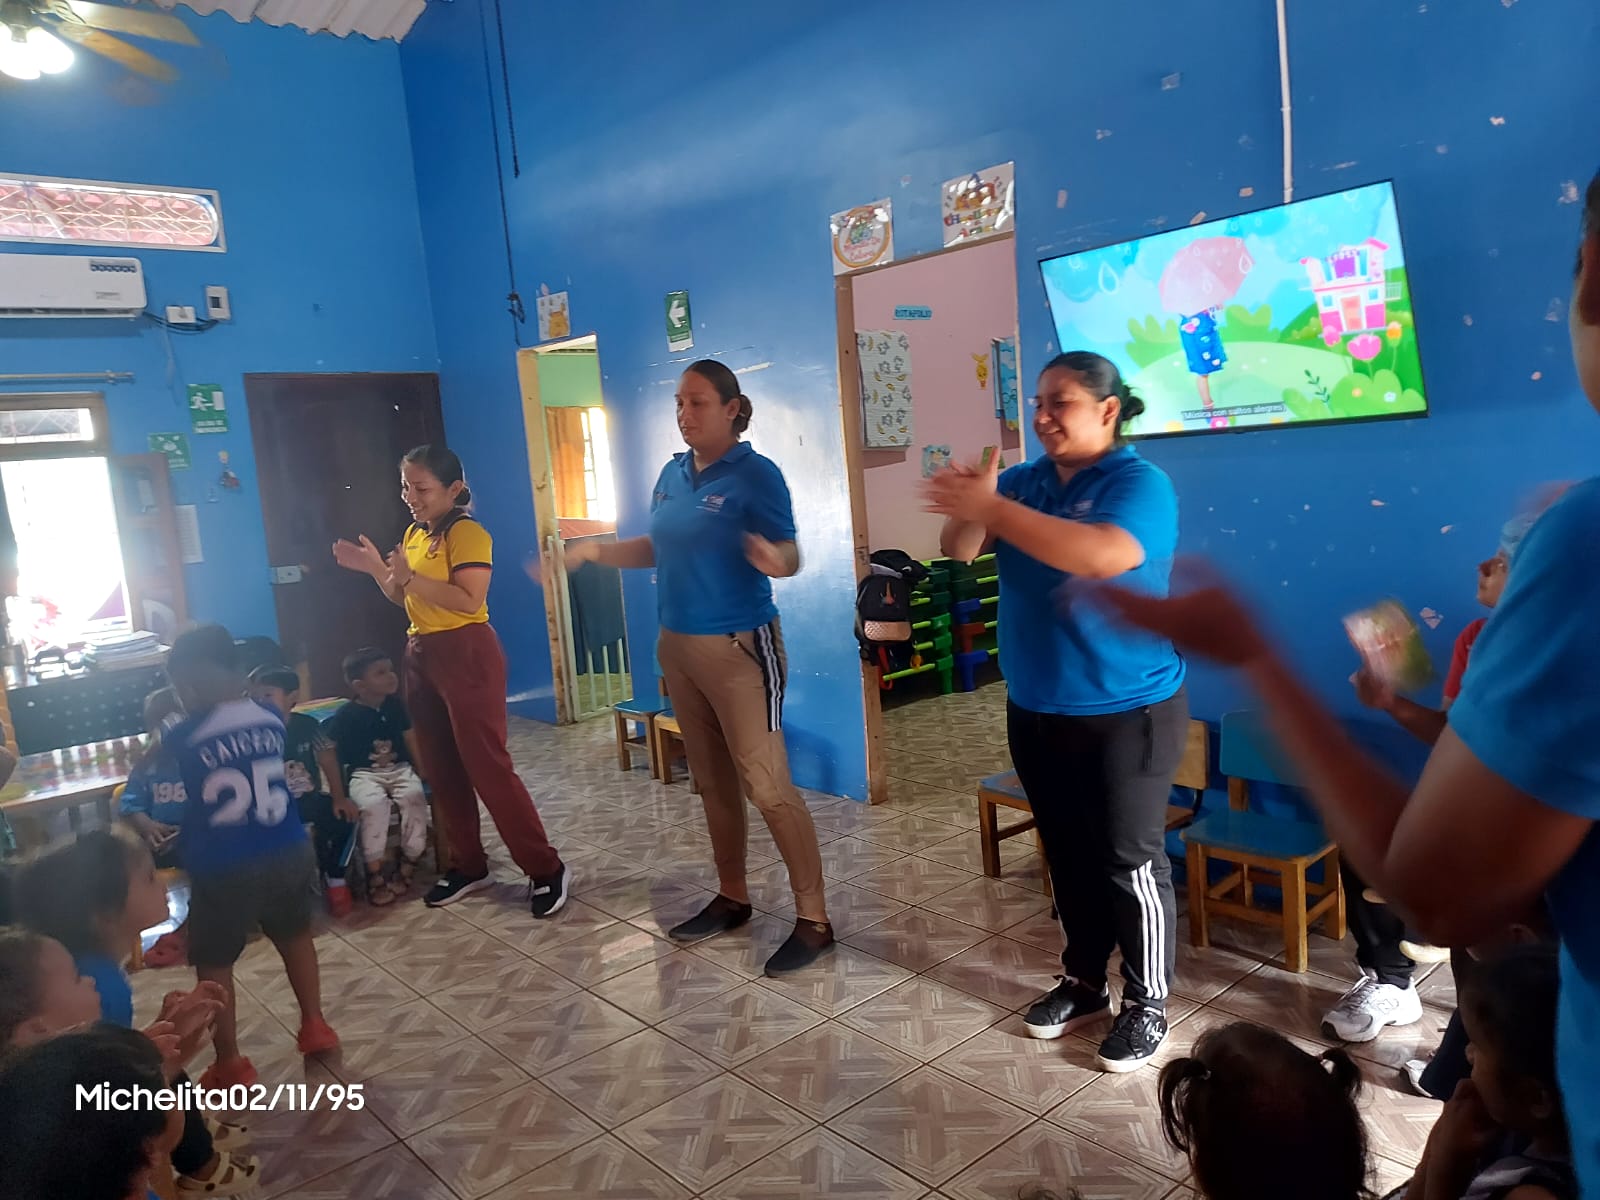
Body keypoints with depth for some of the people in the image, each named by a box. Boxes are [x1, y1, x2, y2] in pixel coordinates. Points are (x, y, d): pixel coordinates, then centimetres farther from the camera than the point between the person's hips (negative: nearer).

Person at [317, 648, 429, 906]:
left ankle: (408, 863, -14)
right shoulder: (346, 716, -12)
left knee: (415, 795, -28)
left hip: (399, 769, 3)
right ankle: (374, 873, -20)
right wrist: (339, 797, -13)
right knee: (374, 804, -34)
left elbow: (411, 741, 7)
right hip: (364, 774, -3)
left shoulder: (395, 705, 1)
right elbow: (329, 755, -10)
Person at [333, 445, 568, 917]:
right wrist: (376, 569, 6)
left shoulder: (467, 532, -13)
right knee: (441, 769, 11)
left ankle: (546, 869, -1)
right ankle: (468, 866, 23)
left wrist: (410, 576, -24)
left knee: (487, 765, -9)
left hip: (467, 655, -9)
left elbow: (468, 600, -23)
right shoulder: (414, 534, 14)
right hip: (421, 656, 9)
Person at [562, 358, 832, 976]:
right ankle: (731, 897, 31)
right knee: (713, 781, 16)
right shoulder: (672, 474, 9)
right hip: (677, 646, 8)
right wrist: (595, 550, 9)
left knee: (767, 784, -7)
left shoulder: (756, 474, -13)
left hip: (738, 648, -7)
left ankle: (814, 920, 4)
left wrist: (774, 559, -40)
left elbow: (790, 556, -18)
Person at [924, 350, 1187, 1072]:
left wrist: (991, 508, -33)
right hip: (1036, 710, 6)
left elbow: (1103, 555, -33)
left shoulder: (1139, 483, -13)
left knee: (1130, 861, 4)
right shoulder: (1023, 482, 5)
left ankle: (1147, 1003, 21)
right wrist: (969, 507, -24)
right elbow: (961, 550, -2)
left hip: (1127, 711, -6)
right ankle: (1083, 982, 34)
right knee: (1067, 855, 17)